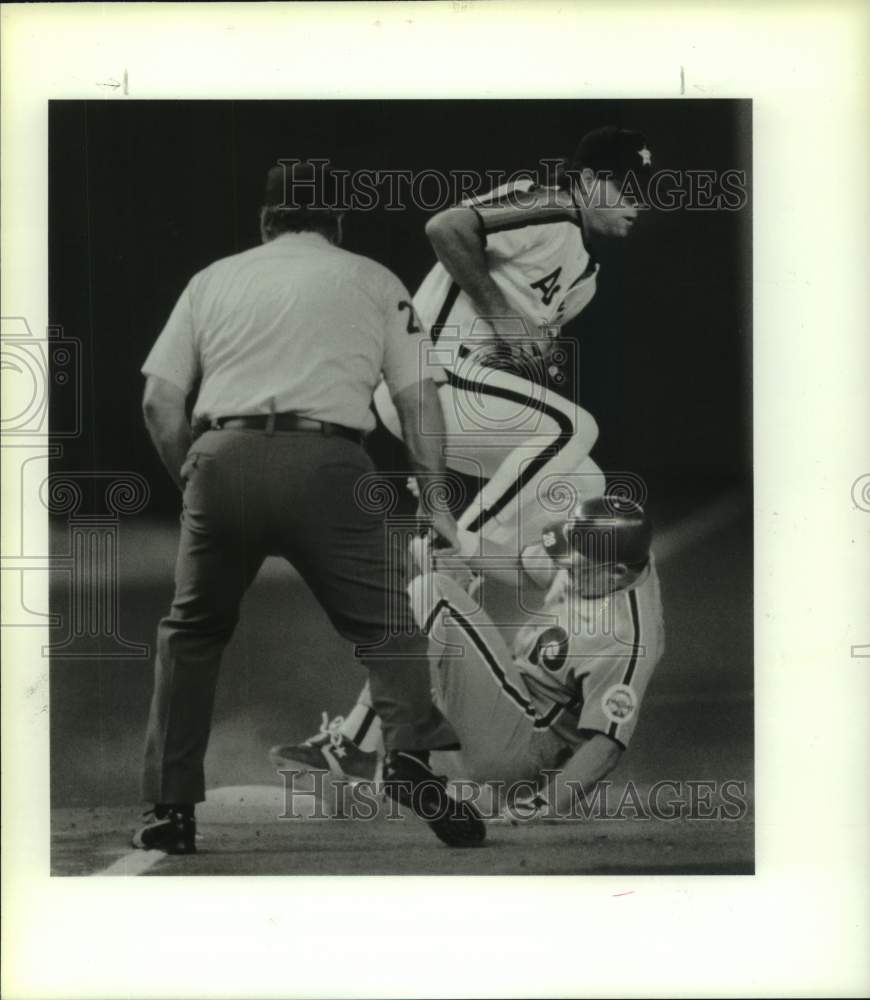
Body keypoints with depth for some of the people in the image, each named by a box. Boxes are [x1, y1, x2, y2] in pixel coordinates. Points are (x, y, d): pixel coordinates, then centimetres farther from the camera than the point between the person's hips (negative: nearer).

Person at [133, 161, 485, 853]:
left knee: (192, 632, 18)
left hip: (221, 457, 2)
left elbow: (159, 401, 13)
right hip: (324, 462, -2)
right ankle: (411, 752, -15)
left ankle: (171, 808, 16)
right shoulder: (373, 280, 17)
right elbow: (418, 397, 10)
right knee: (384, 621, 8)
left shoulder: (214, 277, 21)